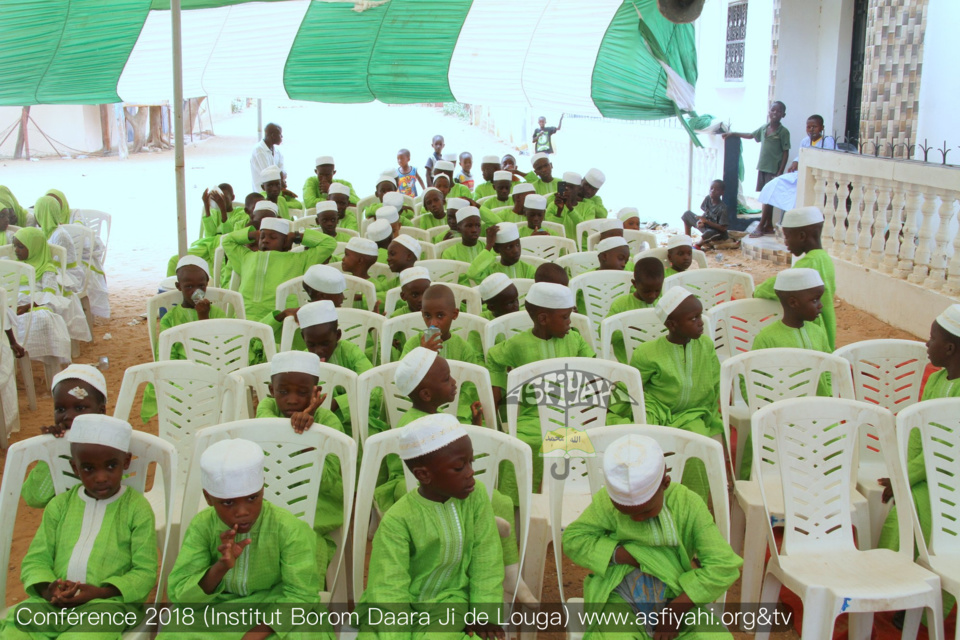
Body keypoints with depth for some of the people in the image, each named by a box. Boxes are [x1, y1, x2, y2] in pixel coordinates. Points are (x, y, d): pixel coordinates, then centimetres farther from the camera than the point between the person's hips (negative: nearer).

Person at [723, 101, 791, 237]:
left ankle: (761, 226, -4)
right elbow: (750, 136, 26)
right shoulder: (764, 128, 9)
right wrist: (732, 133, 28)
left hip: (774, 170, -6)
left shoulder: (783, 132, -8)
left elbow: (786, 153, -9)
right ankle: (769, 226, 17)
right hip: (762, 167, 6)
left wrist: (780, 172, -14)